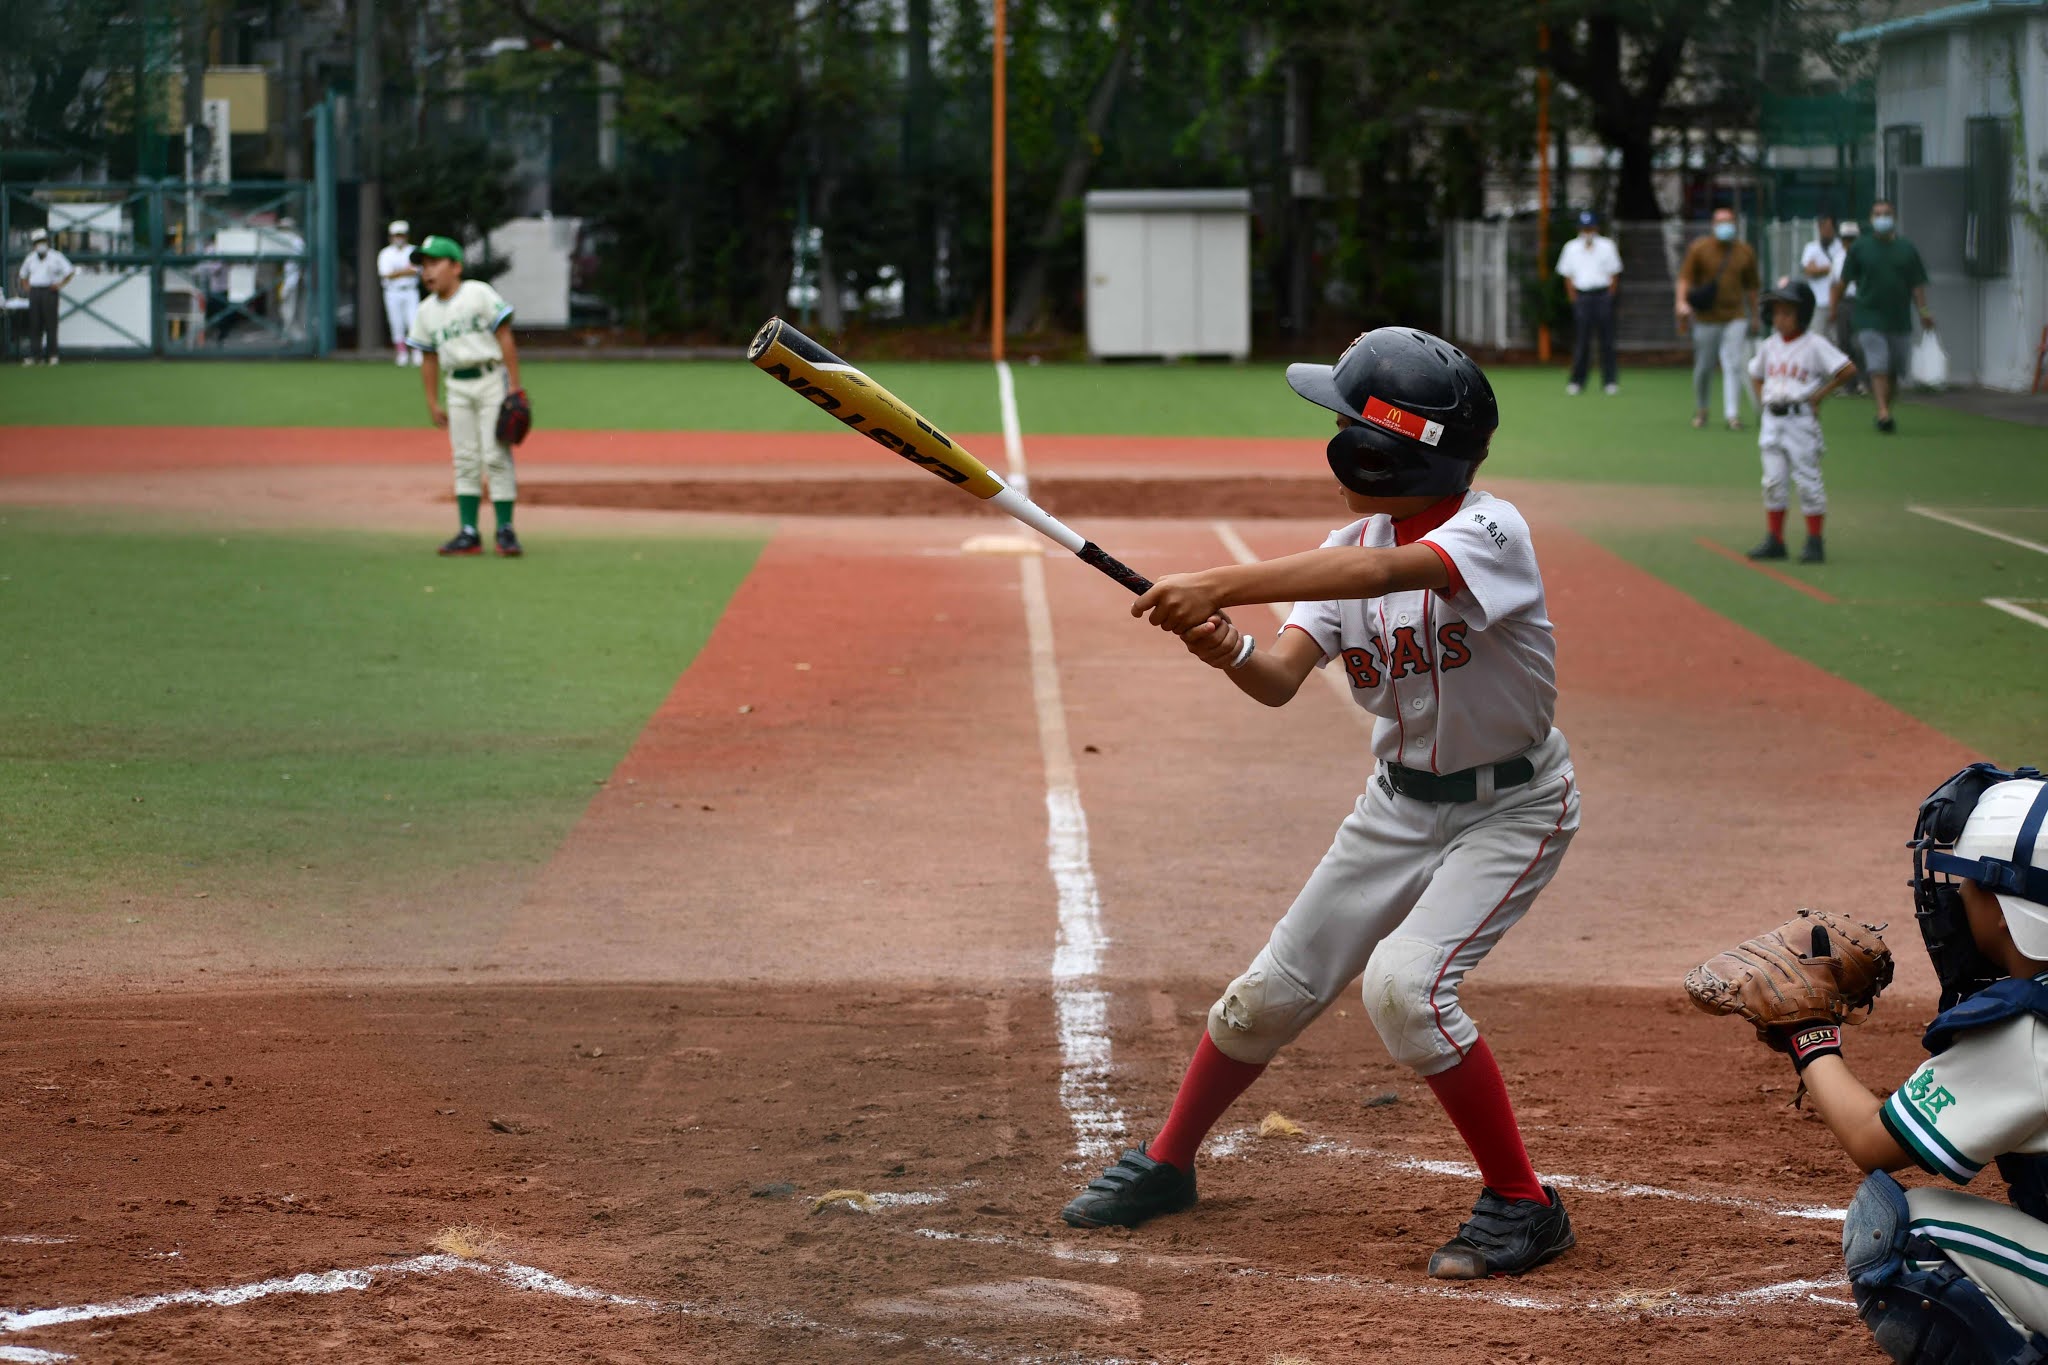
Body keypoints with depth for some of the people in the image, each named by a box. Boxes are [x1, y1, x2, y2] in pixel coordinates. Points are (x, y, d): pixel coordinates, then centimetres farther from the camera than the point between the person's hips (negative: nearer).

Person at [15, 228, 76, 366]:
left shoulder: (55, 256, 1)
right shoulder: (30, 258, 15)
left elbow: (69, 271, 0)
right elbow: (23, 274, 29)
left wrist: (60, 284, -7)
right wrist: (25, 286, 14)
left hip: (49, 291, -4)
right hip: (34, 291, 4)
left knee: (50, 324, -5)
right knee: (34, 324, 1)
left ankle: (52, 355, 0)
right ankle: (33, 354, 3)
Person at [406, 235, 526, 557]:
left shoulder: (478, 294, -6)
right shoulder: (426, 311, 9)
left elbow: (505, 337, -7)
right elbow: (429, 358, 15)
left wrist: (514, 386, -11)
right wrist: (433, 402, 12)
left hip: (491, 379, -5)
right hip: (458, 386, 5)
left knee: (495, 455, -8)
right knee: (465, 460, 4)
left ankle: (506, 530, -4)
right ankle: (469, 533, 5)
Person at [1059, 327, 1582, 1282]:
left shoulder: (1488, 532, -26)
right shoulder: (1352, 547, -6)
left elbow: (1378, 570, -46)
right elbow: (1282, 679, -15)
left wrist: (1221, 584, -52)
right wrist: (1230, 652, -39)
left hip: (1511, 808, -7)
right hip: (1401, 800, 7)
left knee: (1405, 981, -25)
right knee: (1275, 987, 8)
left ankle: (1523, 1207, -10)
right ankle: (1165, 1164, 30)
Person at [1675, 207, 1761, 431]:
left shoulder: (1745, 252, 7)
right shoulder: (1699, 249, -1)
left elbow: (1751, 286, 15)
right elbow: (1685, 277, -6)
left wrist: (1754, 316, 17)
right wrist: (1682, 302, -22)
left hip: (1736, 317, 1)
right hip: (1707, 318, -1)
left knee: (1733, 364, -11)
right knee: (1704, 366, 5)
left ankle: (1732, 413, -14)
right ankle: (1700, 410, 26)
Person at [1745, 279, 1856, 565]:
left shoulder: (1815, 345, -8)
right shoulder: (1769, 345, 10)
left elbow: (1848, 369, -12)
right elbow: (1756, 375, 26)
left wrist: (1820, 395, -10)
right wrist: (1762, 401, 10)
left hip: (1801, 420, -6)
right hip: (1772, 420, 6)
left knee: (1807, 481, -2)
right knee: (1773, 482, 7)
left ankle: (1814, 543, 4)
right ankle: (1774, 541, 14)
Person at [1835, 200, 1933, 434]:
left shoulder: (1907, 249, 8)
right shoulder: (1859, 248, 3)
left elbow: (1917, 284, 6)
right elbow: (1843, 282, 7)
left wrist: (1923, 311, -6)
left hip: (1900, 321, 3)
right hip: (1870, 319, -3)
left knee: (1893, 371, 9)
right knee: (1878, 368, -15)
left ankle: (1886, 410, 24)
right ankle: (1883, 413, -23)